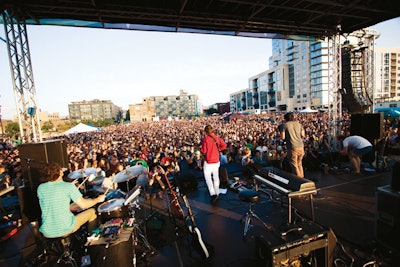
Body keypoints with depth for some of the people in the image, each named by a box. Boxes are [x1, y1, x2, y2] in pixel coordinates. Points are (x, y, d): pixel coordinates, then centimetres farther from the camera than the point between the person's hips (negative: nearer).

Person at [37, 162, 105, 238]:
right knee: (92, 212, 15)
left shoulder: (40, 188, -2)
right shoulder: (69, 186, -16)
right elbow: (83, 205, -12)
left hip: (47, 233, 5)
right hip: (65, 230, -5)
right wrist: (98, 199, 5)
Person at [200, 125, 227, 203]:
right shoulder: (217, 137, 0)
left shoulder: (205, 138, -15)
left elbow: (204, 151, -14)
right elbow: (224, 145, 6)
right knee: (216, 177, 17)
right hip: (216, 160, 5)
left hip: (208, 161, -5)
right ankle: (217, 193, 28)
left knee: (208, 177, 5)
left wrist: (200, 148, 5)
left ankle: (213, 193, -6)